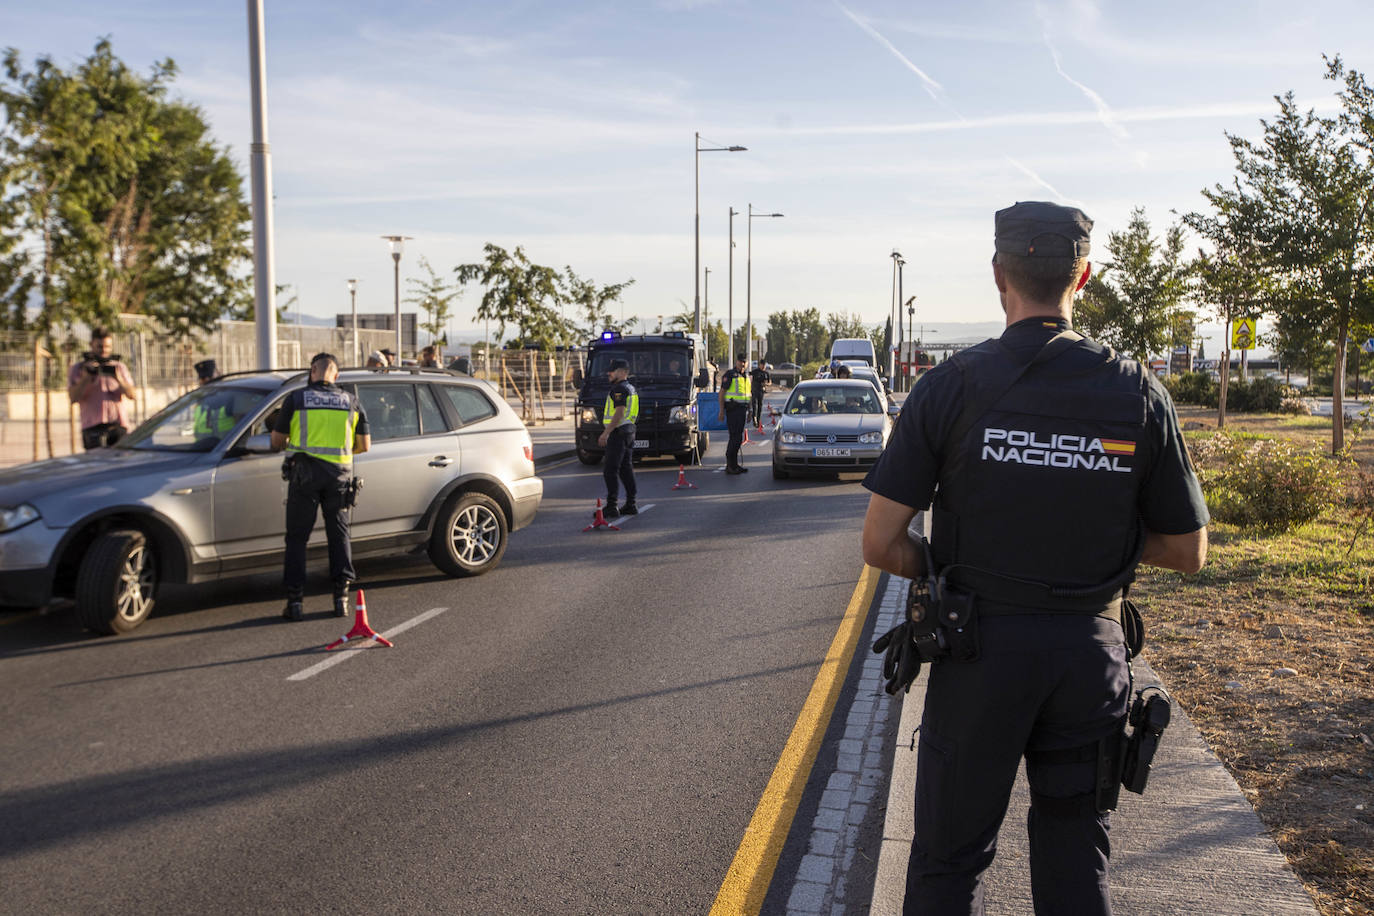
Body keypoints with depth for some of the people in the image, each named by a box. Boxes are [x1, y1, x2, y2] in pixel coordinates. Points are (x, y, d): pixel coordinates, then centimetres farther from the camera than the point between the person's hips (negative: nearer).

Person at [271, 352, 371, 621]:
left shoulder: (296, 398, 1)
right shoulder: (351, 402, 7)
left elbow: (277, 442, 5)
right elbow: (365, 445, 10)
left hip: (305, 474, -2)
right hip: (339, 474, 2)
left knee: (297, 537, 7)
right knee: (339, 534, 13)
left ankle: (295, 599, 5)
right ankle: (341, 595, 9)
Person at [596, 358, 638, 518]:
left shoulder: (619, 389, -13)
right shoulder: (630, 388, 19)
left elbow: (619, 413, -22)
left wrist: (606, 433, -22)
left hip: (618, 432, -10)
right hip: (629, 431, 10)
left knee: (610, 470, -9)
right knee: (626, 469, 13)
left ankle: (611, 507, -11)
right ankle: (631, 504, 15)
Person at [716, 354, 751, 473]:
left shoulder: (747, 376, 16)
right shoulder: (730, 374, -8)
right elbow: (722, 393, -10)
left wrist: (748, 410, 21)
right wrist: (722, 411, -14)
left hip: (742, 408, 8)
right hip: (732, 408, -8)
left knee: (738, 437, 11)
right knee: (735, 437, -10)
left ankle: (734, 464, 18)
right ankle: (730, 466, -6)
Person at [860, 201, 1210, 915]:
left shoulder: (952, 386, -11)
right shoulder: (1139, 393, -4)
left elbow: (880, 544, -12)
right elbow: (1187, 553, 3)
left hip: (979, 649, -2)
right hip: (1091, 650, 3)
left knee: (950, 859, 14)